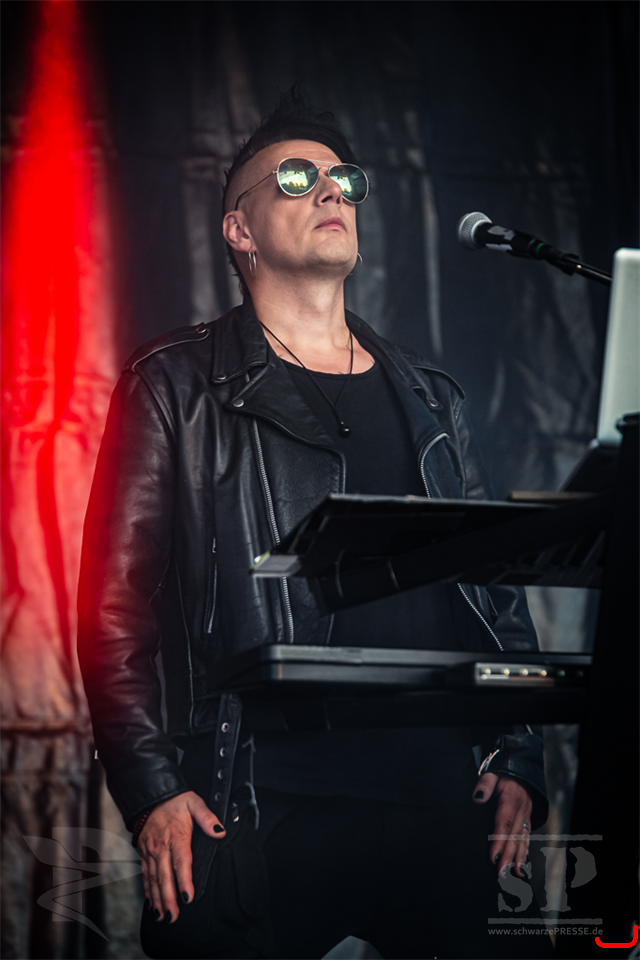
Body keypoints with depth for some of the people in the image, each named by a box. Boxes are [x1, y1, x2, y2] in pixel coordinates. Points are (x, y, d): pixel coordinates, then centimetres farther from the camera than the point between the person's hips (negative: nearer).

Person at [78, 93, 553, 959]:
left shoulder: (430, 399, 21)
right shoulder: (179, 388, 7)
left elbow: (501, 589, 19)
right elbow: (117, 599, 0)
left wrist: (517, 762, 7)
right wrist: (154, 790, -9)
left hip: (442, 798, 4)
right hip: (256, 814, -3)